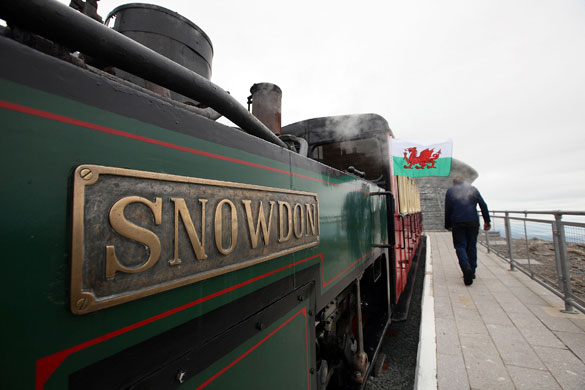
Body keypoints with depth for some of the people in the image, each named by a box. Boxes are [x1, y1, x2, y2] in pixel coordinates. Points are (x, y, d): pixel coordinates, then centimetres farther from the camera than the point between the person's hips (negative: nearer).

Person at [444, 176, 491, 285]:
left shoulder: (450, 191, 6)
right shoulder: (473, 189, 12)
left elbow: (447, 209, 3)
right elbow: (483, 205, 6)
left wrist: (448, 225, 9)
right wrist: (487, 221, 10)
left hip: (457, 223, -2)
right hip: (473, 222, 3)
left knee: (460, 246, 1)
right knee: (472, 246, 11)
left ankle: (466, 268, -21)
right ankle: (471, 272, 16)